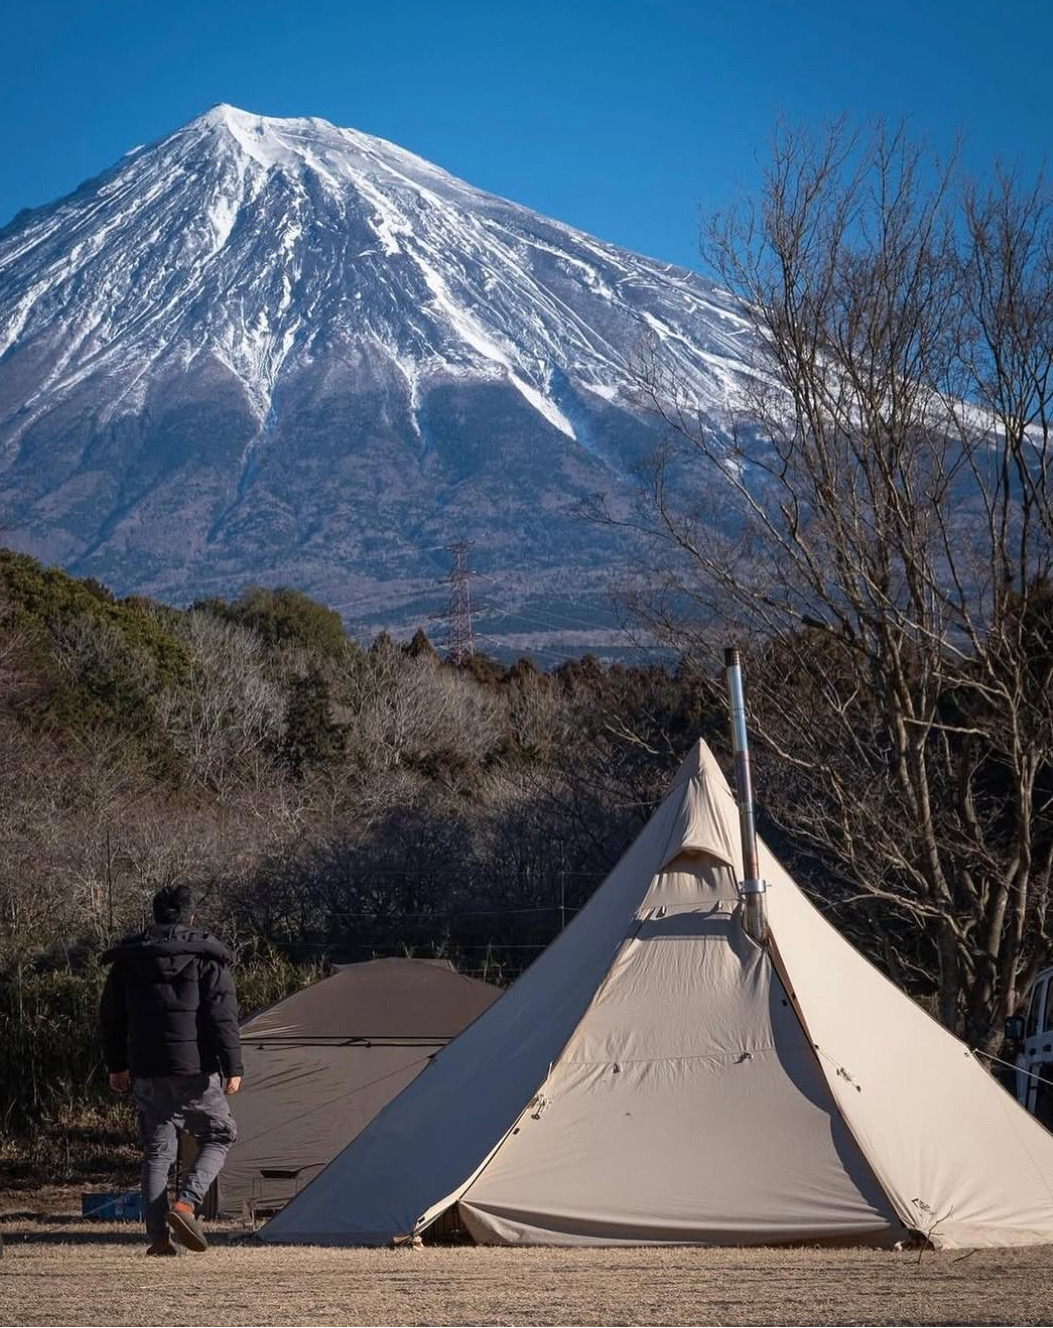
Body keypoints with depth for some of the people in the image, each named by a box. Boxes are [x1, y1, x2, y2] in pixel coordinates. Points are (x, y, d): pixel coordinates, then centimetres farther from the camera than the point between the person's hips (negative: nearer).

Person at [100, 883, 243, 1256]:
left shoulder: (128, 959, 11)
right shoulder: (207, 957, -2)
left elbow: (111, 1016, 16)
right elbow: (222, 1016, -9)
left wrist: (116, 1065, 25)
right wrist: (232, 1068, -8)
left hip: (146, 1071, 4)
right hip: (195, 1070, -4)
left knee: (156, 1150, 10)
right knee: (219, 1135, 13)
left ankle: (158, 1236, 5)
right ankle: (186, 1203, -7)